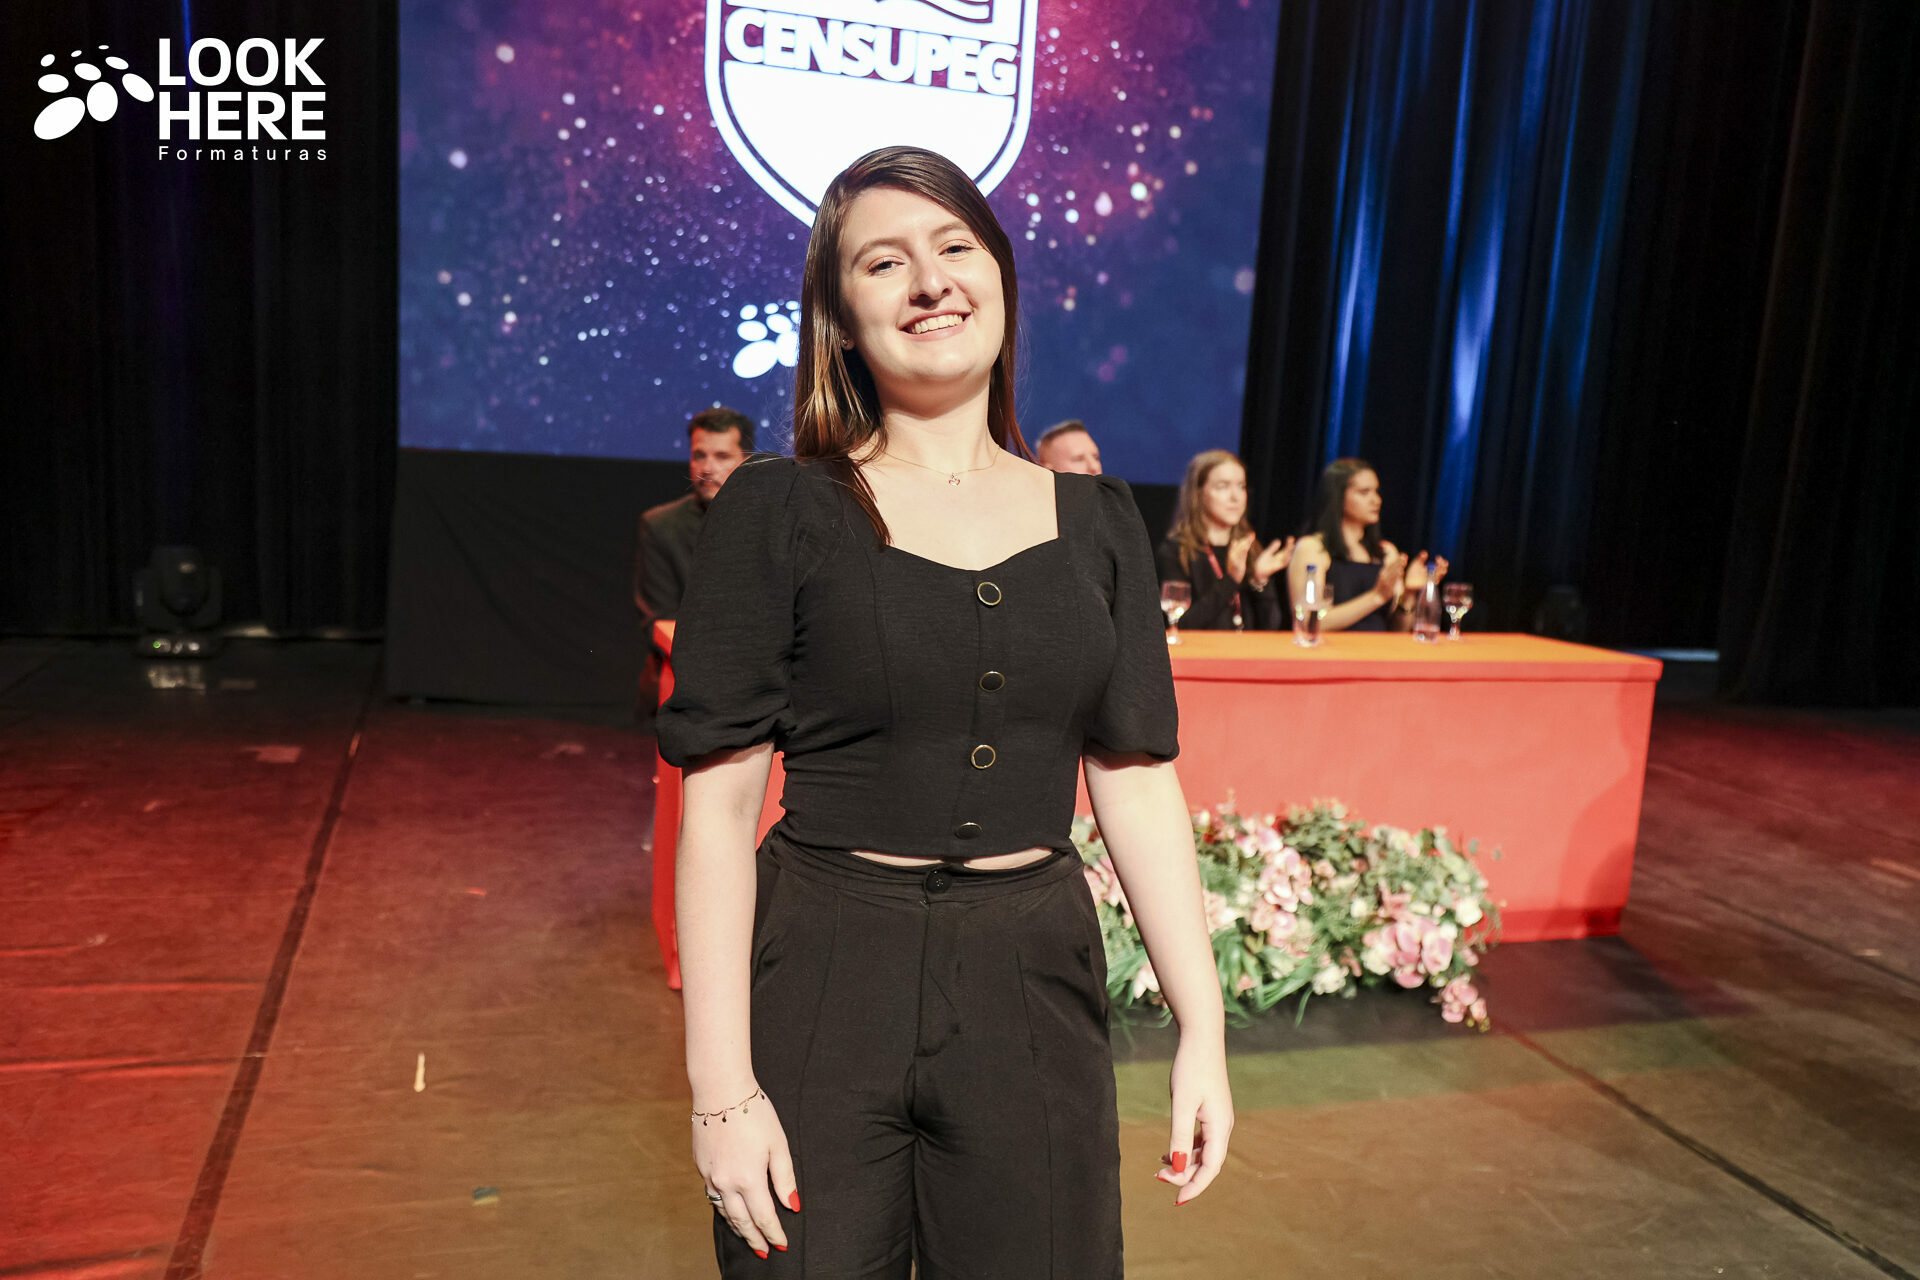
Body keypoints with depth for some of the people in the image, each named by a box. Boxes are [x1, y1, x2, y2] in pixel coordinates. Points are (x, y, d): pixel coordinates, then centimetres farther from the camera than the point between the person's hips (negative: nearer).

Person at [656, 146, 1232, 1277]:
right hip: (821, 983, -2)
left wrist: (1203, 1026, 1)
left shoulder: (1098, 522, 5)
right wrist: (723, 1086, -11)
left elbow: (1139, 783, 5)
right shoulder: (779, 512, -5)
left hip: (1034, 983, 3)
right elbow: (718, 803, -8)